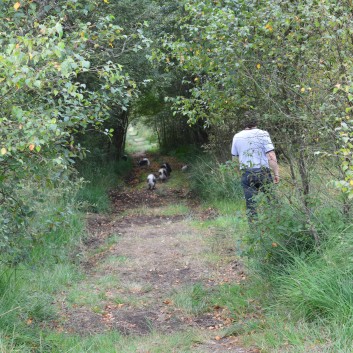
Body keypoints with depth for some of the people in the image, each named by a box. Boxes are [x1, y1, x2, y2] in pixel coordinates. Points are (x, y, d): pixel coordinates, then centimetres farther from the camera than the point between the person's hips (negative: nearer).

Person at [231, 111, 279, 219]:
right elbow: (271, 156, -11)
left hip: (246, 174, 3)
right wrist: (276, 173, -6)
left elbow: (234, 157, 13)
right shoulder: (263, 134, -6)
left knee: (250, 204, 5)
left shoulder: (237, 137, 5)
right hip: (263, 172, -3)